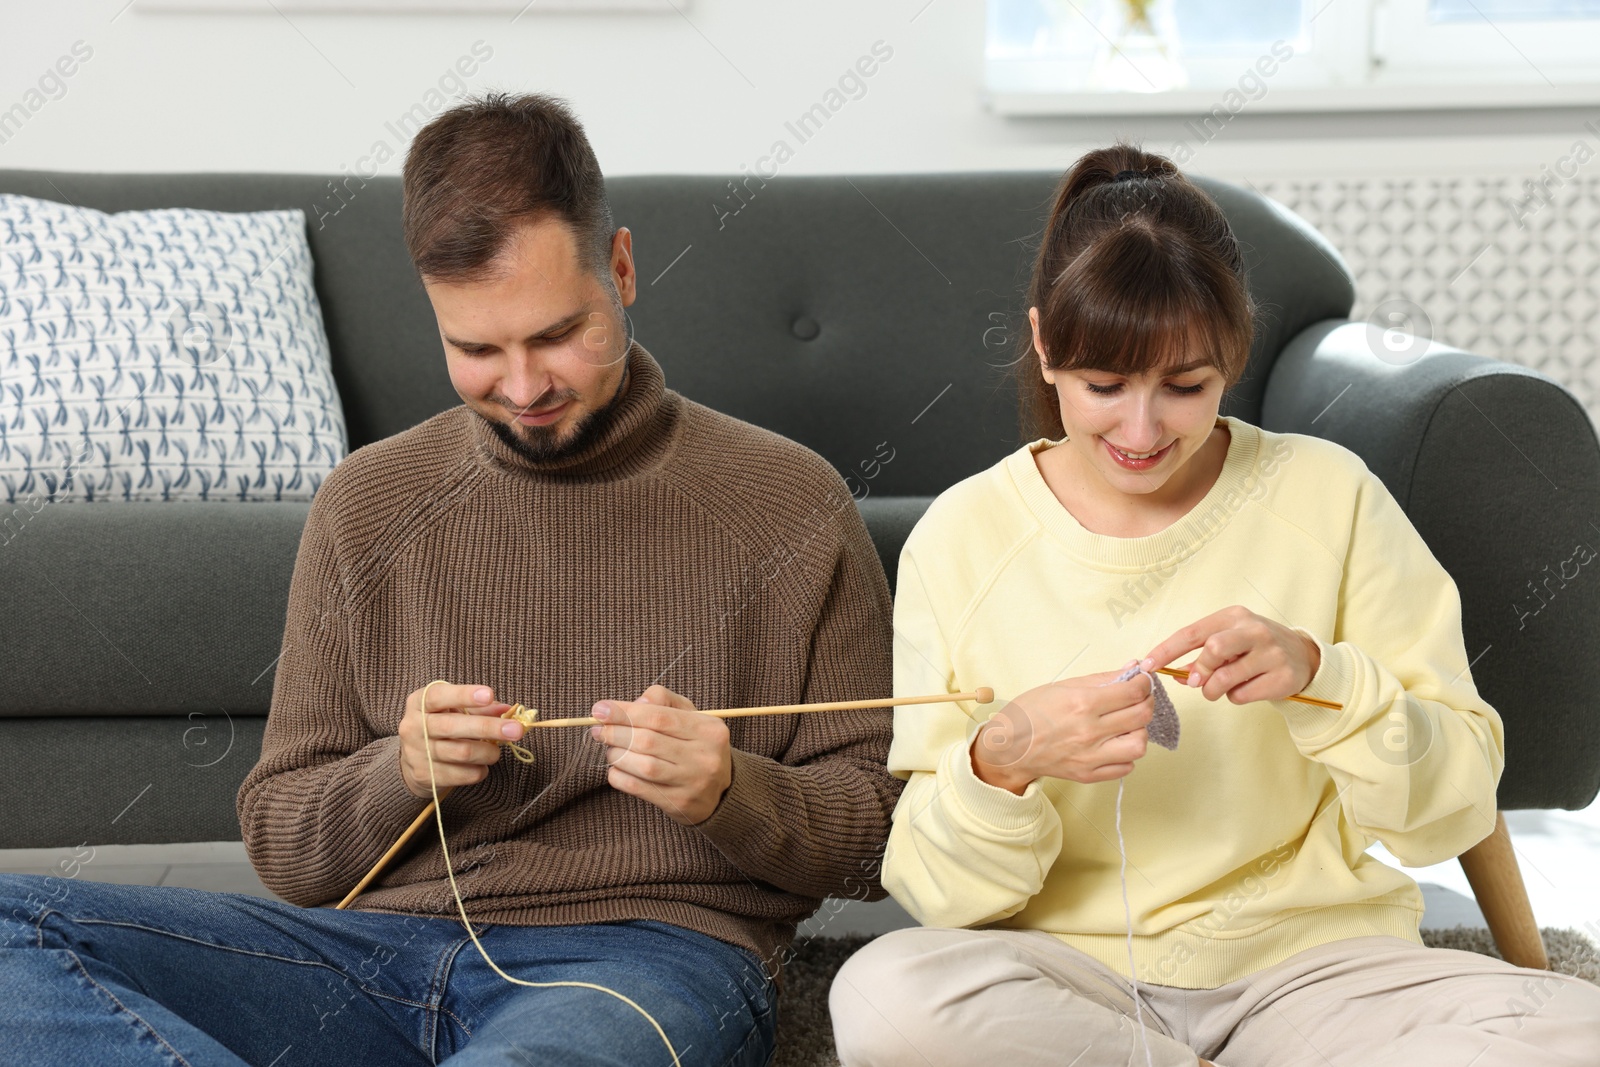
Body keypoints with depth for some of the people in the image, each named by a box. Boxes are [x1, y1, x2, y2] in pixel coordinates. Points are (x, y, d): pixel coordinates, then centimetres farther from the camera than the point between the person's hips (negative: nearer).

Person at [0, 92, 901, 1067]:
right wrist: (398, 773, -7)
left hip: (652, 954, -5)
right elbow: (281, 845, 14)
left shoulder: (790, 504, 5)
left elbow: (878, 836, 8)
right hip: (387, 943, 6)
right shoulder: (370, 504, 12)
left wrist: (730, 795, -13)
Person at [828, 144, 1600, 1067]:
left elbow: (1454, 808, -1)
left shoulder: (1329, 497, 0)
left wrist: (1318, 677, -19)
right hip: (1069, 972, 1)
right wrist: (999, 761, -25)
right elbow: (934, 890, -4)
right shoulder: (962, 537, -1)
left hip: (1311, 960, 0)